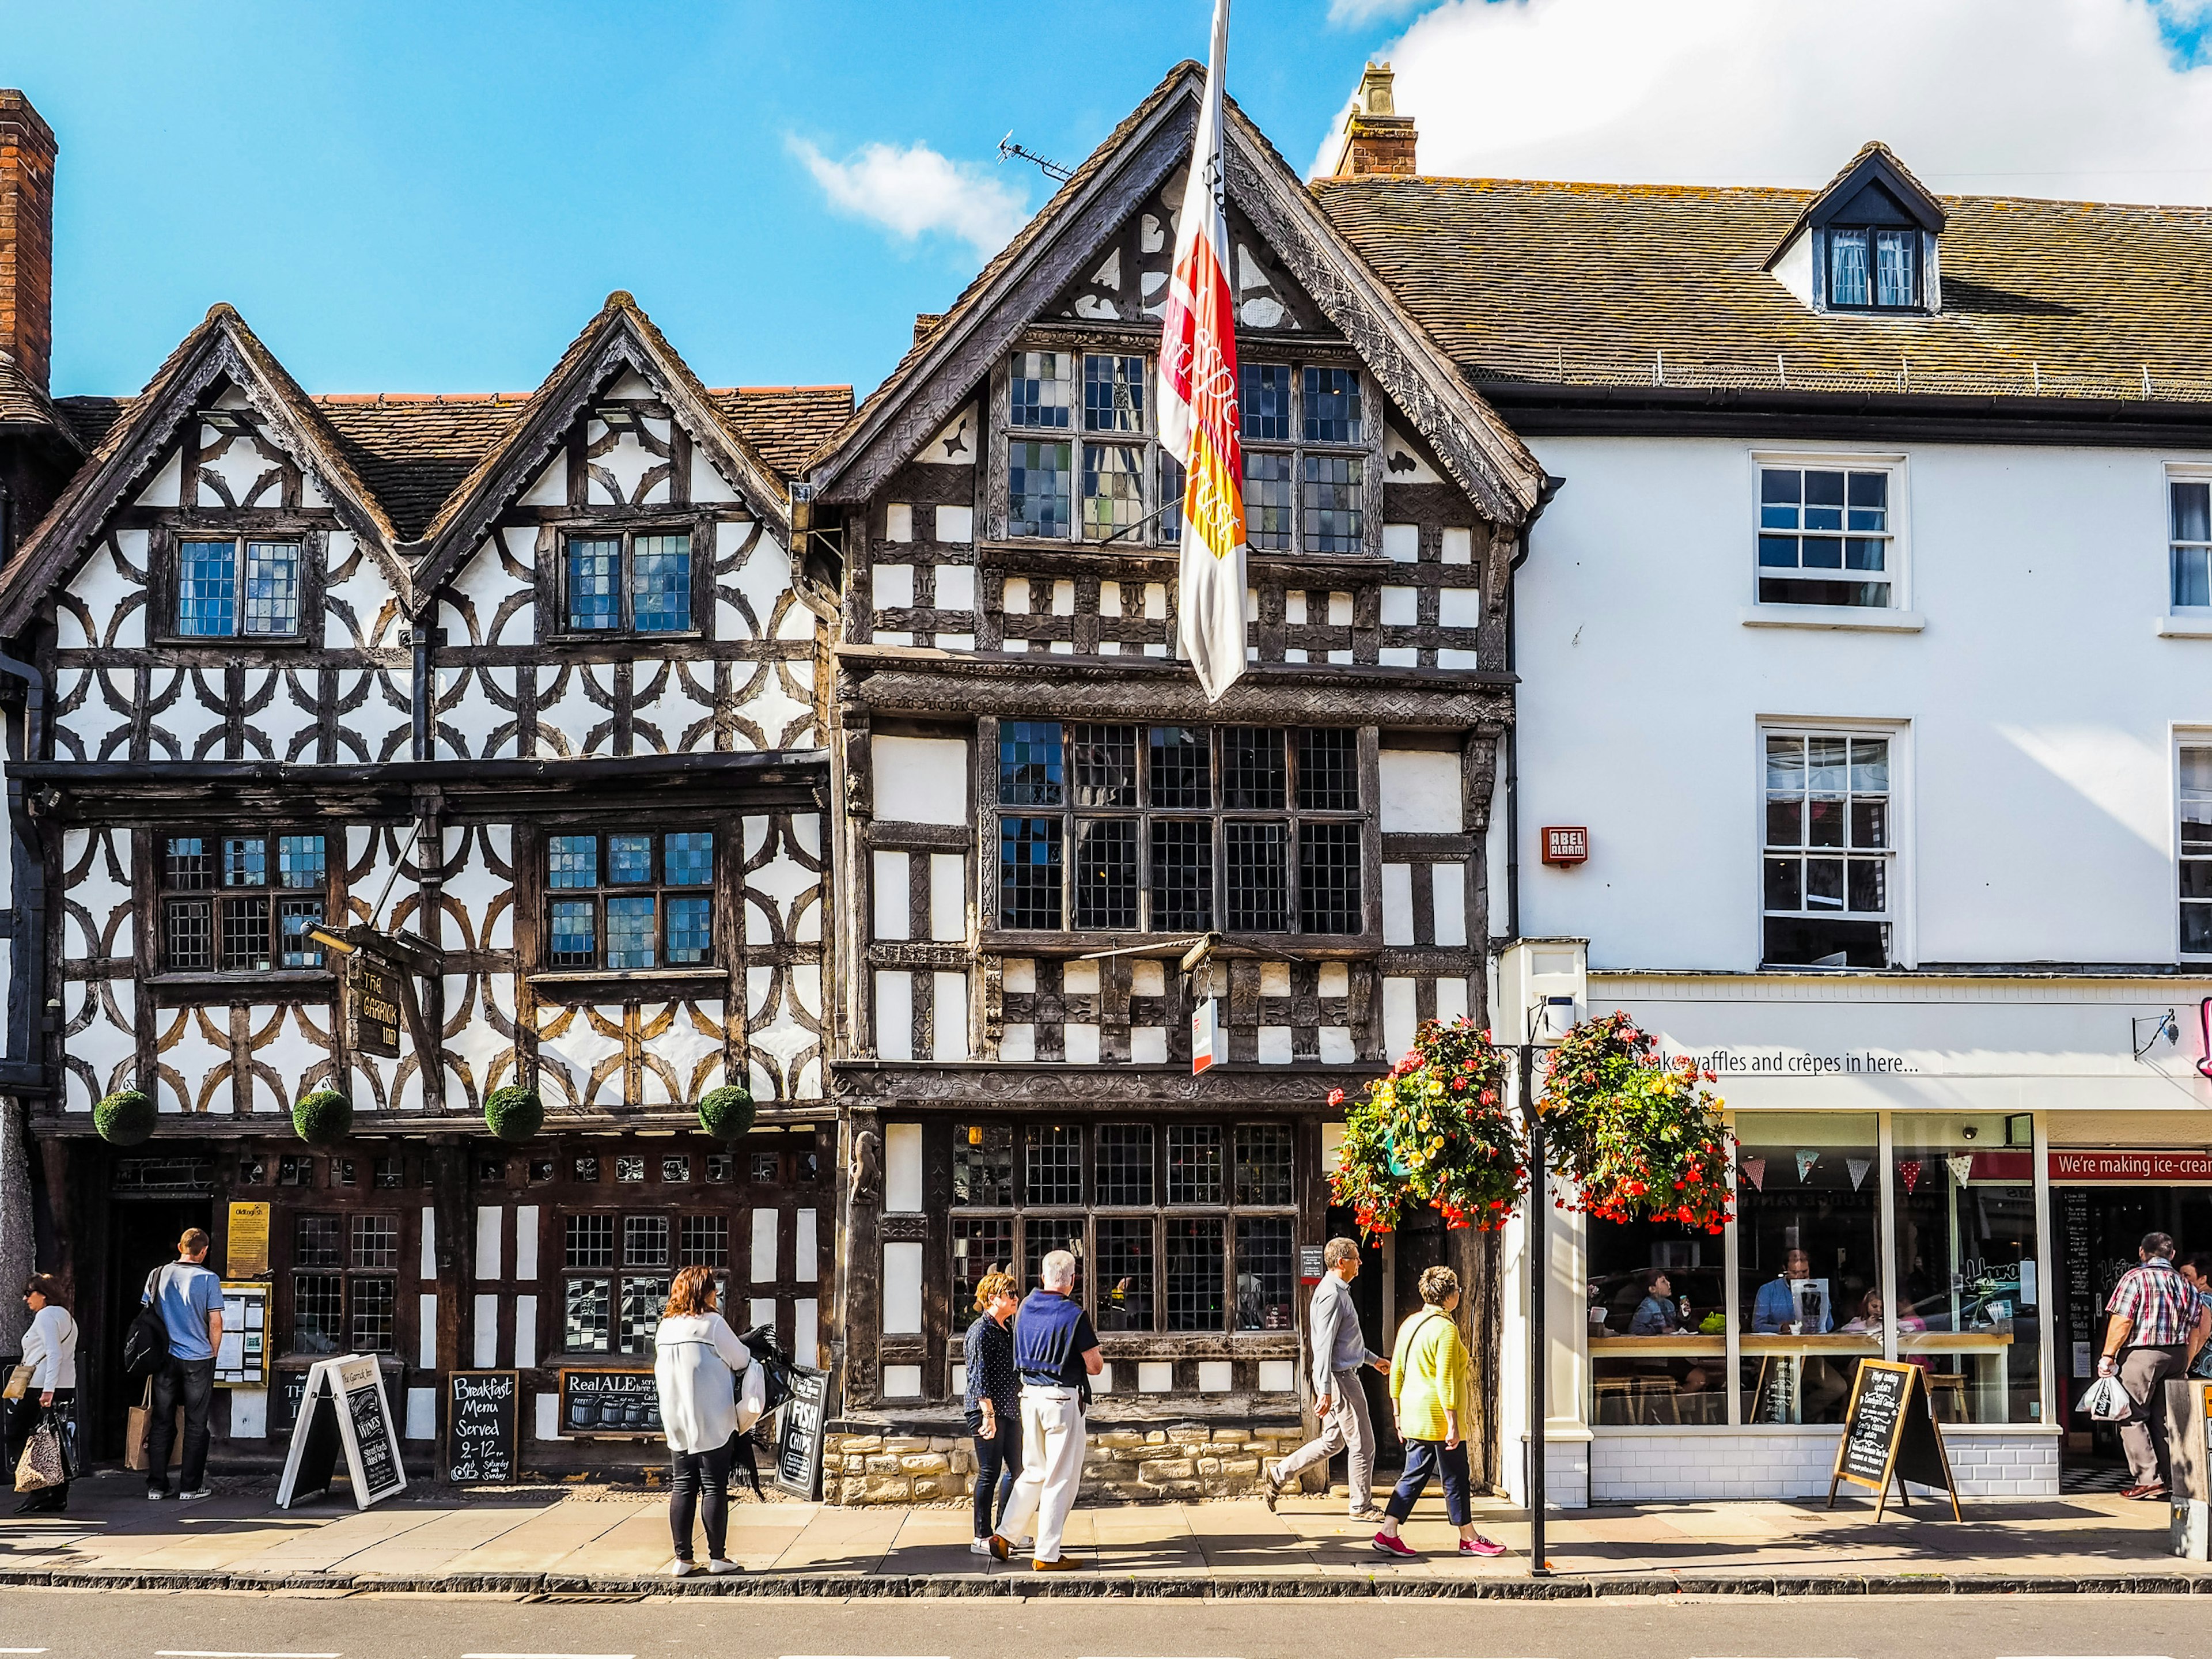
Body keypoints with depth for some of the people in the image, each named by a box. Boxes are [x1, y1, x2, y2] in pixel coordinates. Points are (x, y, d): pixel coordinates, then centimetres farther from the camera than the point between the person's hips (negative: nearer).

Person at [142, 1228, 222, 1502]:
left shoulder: (158, 1275, 2)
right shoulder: (208, 1279, -8)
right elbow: (215, 1323, -8)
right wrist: (212, 1355, 6)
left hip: (164, 1358, 3)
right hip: (198, 1359, -3)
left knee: (161, 1423, 10)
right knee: (195, 1425, 5)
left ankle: (156, 1486, 13)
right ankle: (190, 1487, 7)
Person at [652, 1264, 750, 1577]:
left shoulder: (665, 1328, 8)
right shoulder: (712, 1324, -11)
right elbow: (740, 1360, -3)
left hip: (675, 1420, 6)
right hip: (712, 1421, -6)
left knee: (682, 1488, 8)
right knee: (714, 1488, 2)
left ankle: (682, 1559, 8)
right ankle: (717, 1557, 6)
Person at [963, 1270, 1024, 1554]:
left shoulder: (1010, 1327, 14)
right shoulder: (981, 1330, -13)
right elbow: (979, 1376, -17)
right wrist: (988, 1414, -21)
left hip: (1010, 1410, 9)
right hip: (987, 1412, -9)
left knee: (1016, 1468, 13)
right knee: (989, 1473, -5)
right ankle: (981, 1539, 2)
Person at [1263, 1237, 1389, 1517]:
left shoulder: (1338, 1291, 15)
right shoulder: (1332, 1294, -18)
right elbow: (1324, 1346, -23)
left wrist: (1373, 1359, 35)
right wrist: (1326, 1391, -26)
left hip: (1343, 1376, 10)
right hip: (1339, 1378, -10)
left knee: (1332, 1441, 15)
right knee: (1362, 1444, -1)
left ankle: (1278, 1477, 18)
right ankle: (1362, 1507, 9)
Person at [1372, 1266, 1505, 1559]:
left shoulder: (1409, 1325, 9)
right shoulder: (1445, 1329, -16)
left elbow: (1396, 1374, 12)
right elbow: (1445, 1382, -20)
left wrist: (1399, 1416, 18)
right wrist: (1453, 1425, -17)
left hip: (1413, 1415, 8)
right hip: (1438, 1415, -8)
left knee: (1414, 1476, 10)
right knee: (1455, 1477, 5)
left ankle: (1387, 1534, 5)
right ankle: (1469, 1538, 16)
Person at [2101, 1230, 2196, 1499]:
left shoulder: (2135, 1278, -7)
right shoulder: (2185, 1285, 12)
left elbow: (2122, 1321, -14)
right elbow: (2194, 1331, 10)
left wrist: (2108, 1356, -9)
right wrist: (2183, 1365, 16)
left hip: (2140, 1355, -6)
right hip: (2176, 1356, 6)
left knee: (2133, 1417, -2)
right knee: (2162, 1420, 11)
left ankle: (2149, 1480, -7)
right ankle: (2168, 1477, 12)